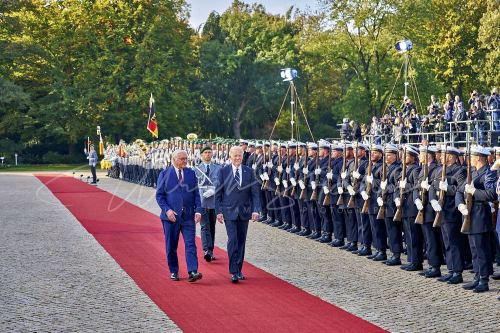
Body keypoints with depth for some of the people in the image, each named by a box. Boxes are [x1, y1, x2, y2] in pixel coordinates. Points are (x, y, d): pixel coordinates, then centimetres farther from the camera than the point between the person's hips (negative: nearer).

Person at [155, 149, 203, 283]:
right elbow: (159, 195, 0)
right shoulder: (165, 174, 1)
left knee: (190, 244, -8)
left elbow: (196, 194, 8)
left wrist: (198, 210, -5)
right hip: (171, 215, -1)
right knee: (171, 246, 6)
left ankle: (192, 272, -12)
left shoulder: (191, 173, 8)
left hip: (188, 216, 1)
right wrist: (167, 210, -13)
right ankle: (173, 272, 18)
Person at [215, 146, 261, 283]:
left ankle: (239, 270, 19)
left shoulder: (249, 171, 4)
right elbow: (218, 193, 1)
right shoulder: (223, 171, -1)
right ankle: (233, 272, -12)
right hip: (229, 211, -3)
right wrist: (219, 211, -5)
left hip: (244, 212, 3)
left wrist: (255, 210, -6)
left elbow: (254, 192, 4)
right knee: (232, 240, -12)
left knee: (241, 241, 9)